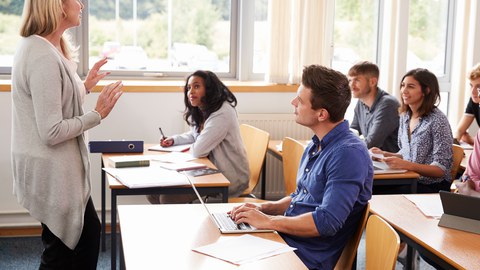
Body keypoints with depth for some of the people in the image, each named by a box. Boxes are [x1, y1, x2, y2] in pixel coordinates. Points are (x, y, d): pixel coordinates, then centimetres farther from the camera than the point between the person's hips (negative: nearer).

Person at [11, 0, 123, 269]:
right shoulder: (44, 58, -25)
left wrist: (85, 86, 12)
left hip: (58, 167, 10)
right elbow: (52, 131, -25)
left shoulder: (42, 48, 7)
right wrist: (98, 114, -17)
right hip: (52, 171, -10)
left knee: (89, 231, 22)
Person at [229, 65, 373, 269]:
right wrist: (265, 208, 4)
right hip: (285, 239, 8)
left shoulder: (348, 153, -20)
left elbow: (327, 222, -25)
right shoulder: (315, 146, 11)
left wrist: (268, 221, -17)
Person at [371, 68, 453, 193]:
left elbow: (441, 169, -16)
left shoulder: (437, 120, -13)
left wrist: (406, 164, -26)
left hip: (432, 187, -6)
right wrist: (386, 154, 2)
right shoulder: (405, 116, 9)